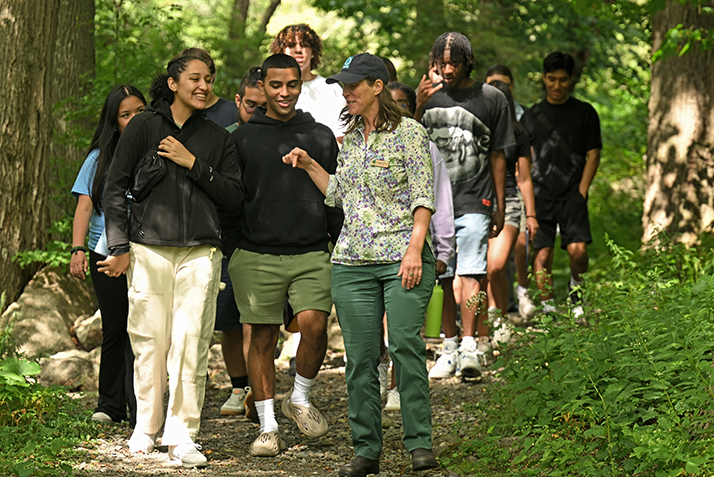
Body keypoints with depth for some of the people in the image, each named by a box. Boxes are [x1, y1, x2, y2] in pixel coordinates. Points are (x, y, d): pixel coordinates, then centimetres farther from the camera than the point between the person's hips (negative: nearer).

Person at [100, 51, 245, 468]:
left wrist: (194, 164, -3)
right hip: (148, 249, -1)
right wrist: (119, 246, 1)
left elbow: (234, 197, 8)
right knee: (150, 341, 0)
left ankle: (183, 434, -3)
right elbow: (115, 188, 7)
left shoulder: (218, 139, 15)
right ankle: (146, 427, 14)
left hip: (200, 252, 1)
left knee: (191, 342, -7)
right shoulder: (144, 127, 7)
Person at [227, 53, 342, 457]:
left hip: (312, 255, 0)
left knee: (314, 325, -18)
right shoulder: (243, 138, 6)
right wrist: (232, 252, 4)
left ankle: (301, 399, 6)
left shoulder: (321, 137, 10)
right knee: (263, 340, 2)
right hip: (258, 256, 0)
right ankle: (268, 427, 10)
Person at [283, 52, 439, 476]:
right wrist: (309, 165, 15)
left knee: (405, 344, -15)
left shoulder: (409, 132, -2)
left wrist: (414, 249, -16)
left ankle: (420, 443, -8)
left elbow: (423, 197, -7)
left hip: (402, 259, -6)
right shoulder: (350, 137, 16)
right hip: (352, 261, 6)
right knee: (360, 356, 3)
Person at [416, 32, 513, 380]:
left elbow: (497, 156, 8)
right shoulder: (428, 96, 9)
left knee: (470, 273, -15)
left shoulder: (491, 99, 3)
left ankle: (472, 349, -19)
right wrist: (418, 106, -9)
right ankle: (450, 348, 15)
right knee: (442, 277, 6)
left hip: (474, 201, -3)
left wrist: (500, 206, 8)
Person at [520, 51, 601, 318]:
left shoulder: (585, 113, 7)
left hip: (572, 196, -1)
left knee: (578, 249, -15)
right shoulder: (531, 116, 11)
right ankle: (547, 307, 4)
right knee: (542, 254, -4)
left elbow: (593, 155, 6)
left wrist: (581, 194, -4)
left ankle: (575, 289, 12)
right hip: (540, 196, 1)